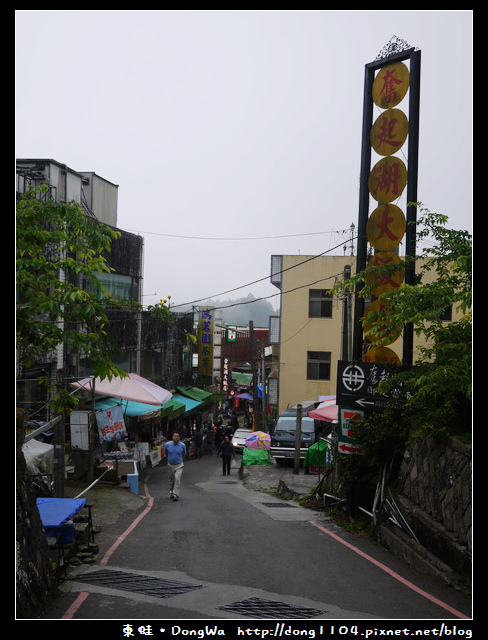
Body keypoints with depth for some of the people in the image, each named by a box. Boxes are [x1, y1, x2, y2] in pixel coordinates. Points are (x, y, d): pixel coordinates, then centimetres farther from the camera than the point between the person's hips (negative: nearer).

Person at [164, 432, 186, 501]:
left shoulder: (182, 445, -12)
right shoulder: (167, 445, -10)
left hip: (179, 465, -2)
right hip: (170, 465, 2)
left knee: (177, 478, -17)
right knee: (171, 479, 14)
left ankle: (176, 494, -17)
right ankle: (171, 492, 37)